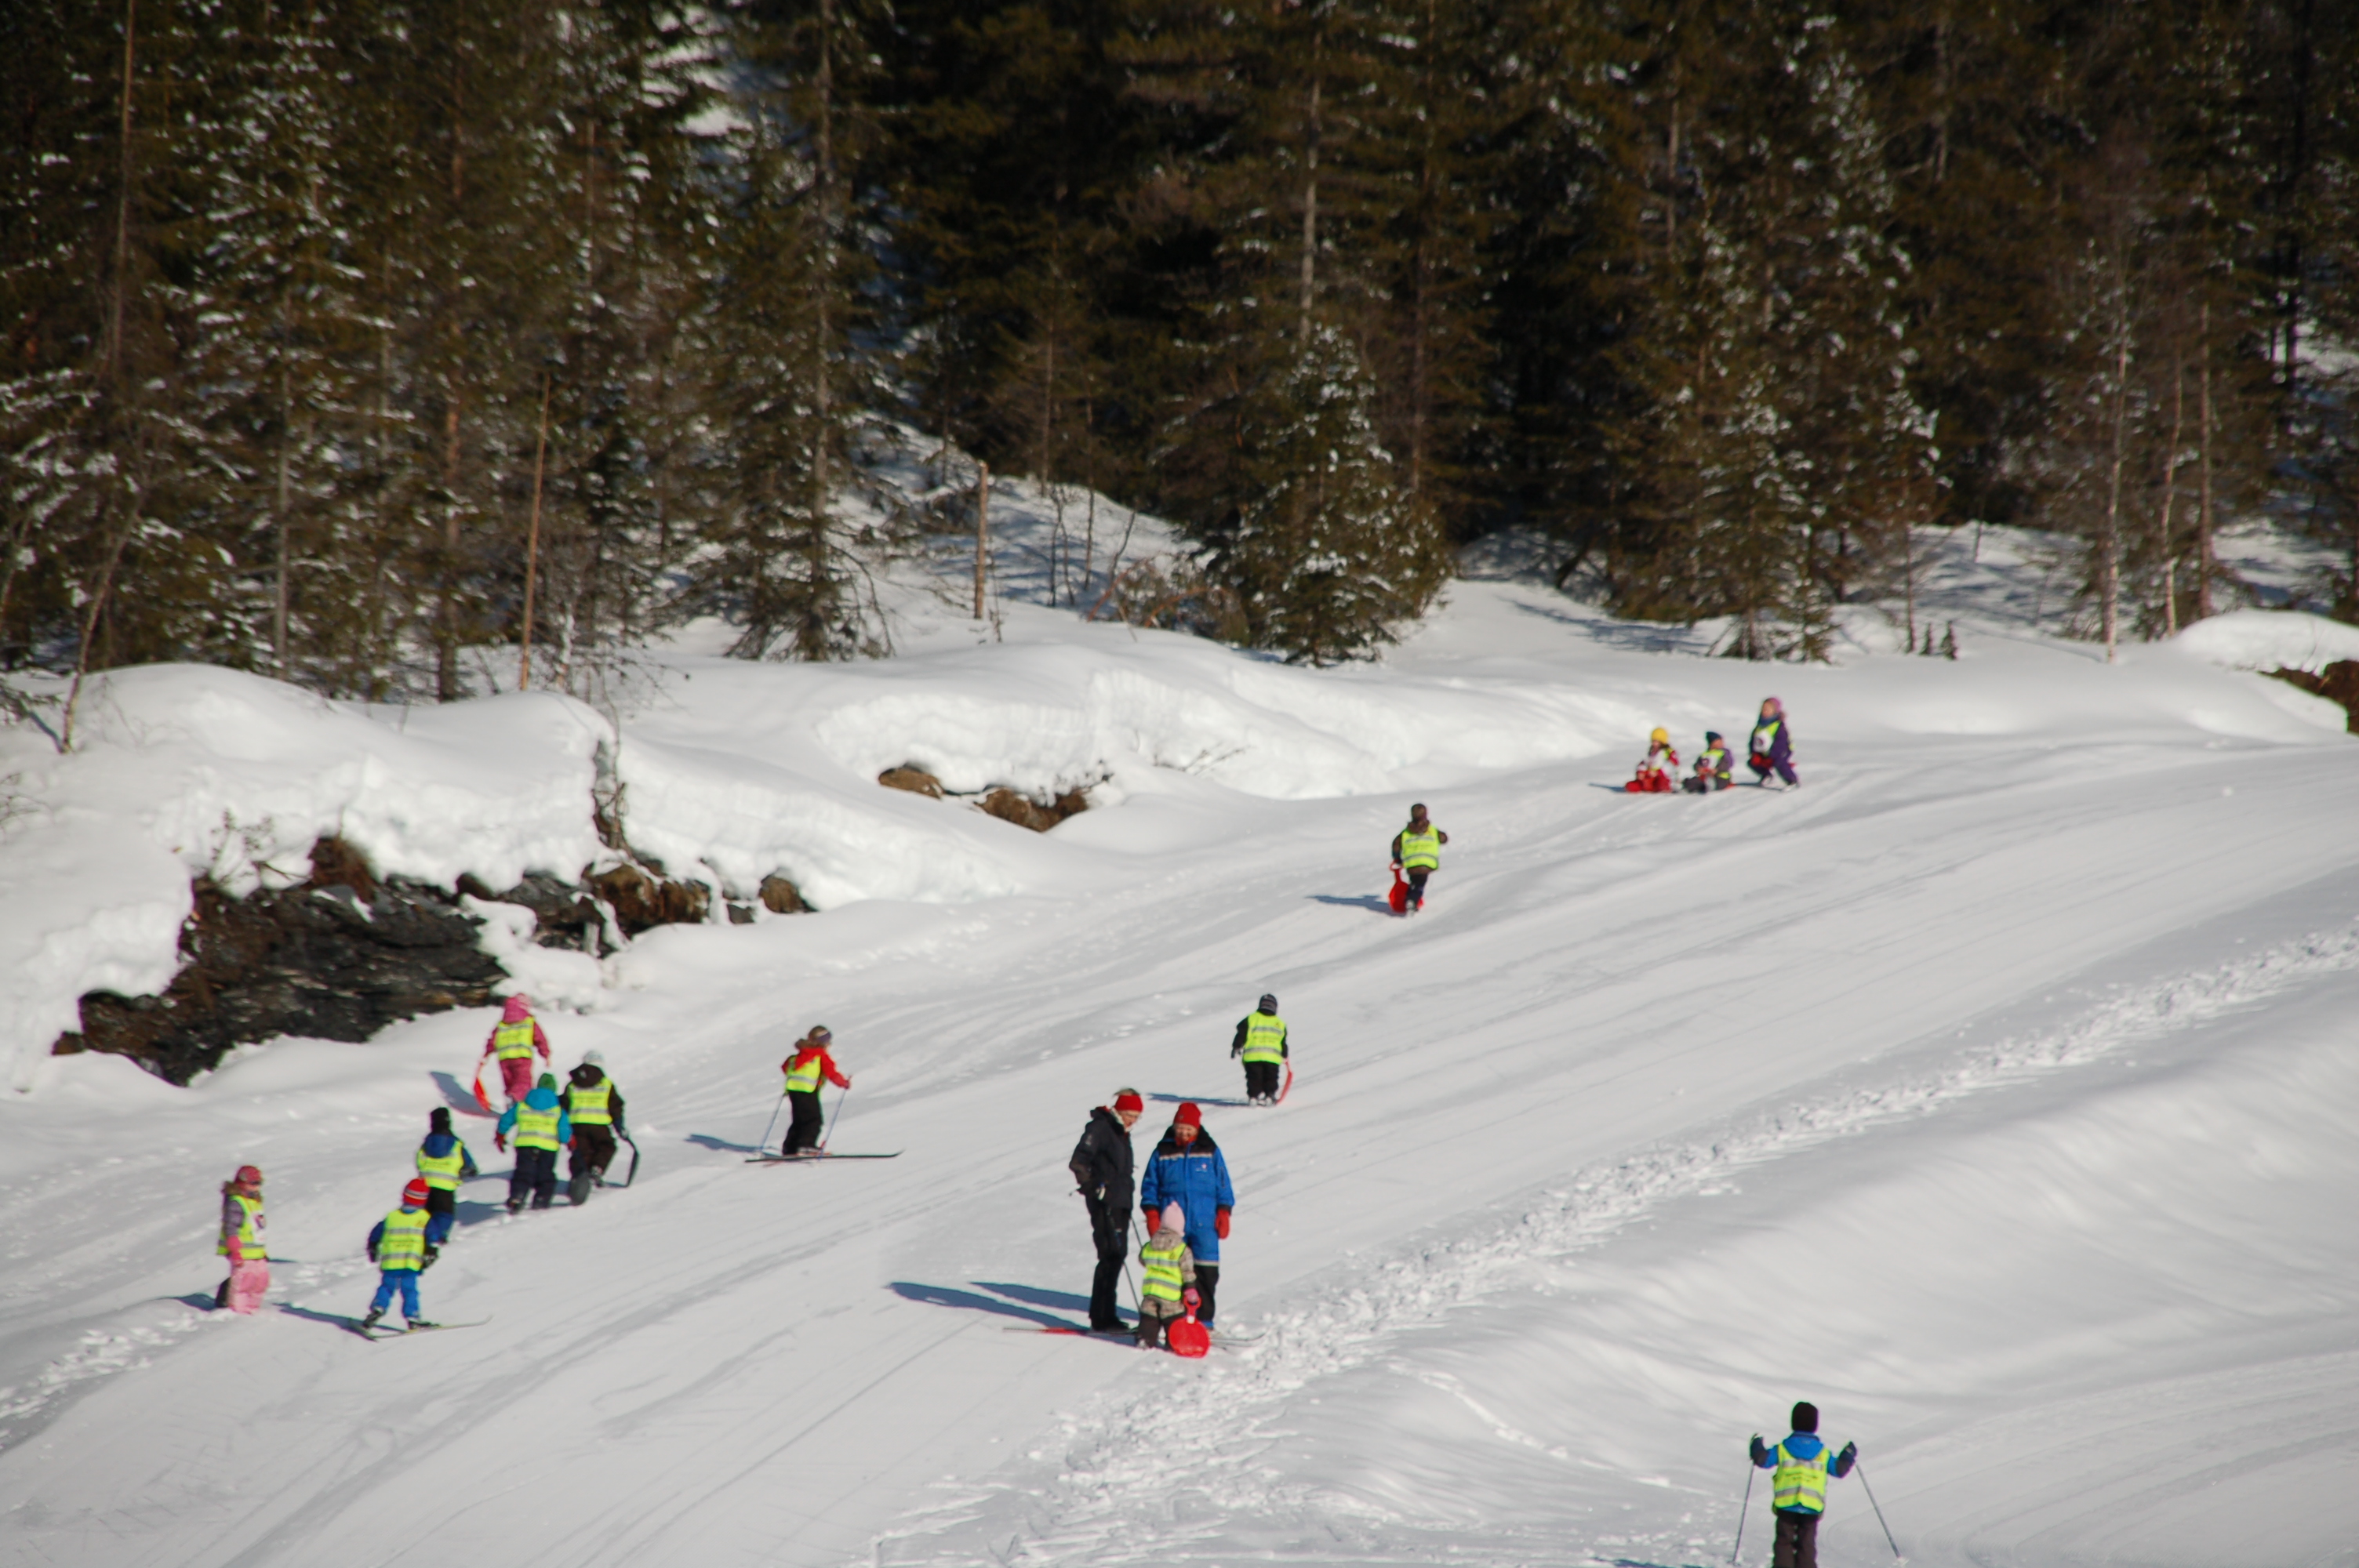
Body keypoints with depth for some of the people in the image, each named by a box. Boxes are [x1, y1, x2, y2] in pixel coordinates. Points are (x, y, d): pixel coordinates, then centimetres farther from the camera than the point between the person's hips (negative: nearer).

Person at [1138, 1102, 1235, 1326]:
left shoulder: (1210, 1151, 4)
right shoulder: (1163, 1152, 4)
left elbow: (1223, 1185, 8)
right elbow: (1150, 1186, 7)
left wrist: (1223, 1214, 1)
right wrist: (1152, 1215, 0)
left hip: (1204, 1224, 0)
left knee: (1206, 1272, -3)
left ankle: (1203, 1318, 5)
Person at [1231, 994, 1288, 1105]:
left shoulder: (1251, 1019, 7)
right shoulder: (1280, 1023, 14)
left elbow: (1241, 1034, 6)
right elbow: (1283, 1043, 19)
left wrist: (1236, 1047, 18)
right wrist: (1284, 1056, 31)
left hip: (1253, 1057, -1)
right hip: (1273, 1057, 1)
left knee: (1254, 1077, 4)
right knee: (1270, 1079, 11)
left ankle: (1253, 1096, -3)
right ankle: (1270, 1096, 4)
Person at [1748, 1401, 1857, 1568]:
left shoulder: (1783, 1449, -2)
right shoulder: (1823, 1453, 3)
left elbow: (1763, 1460, -4)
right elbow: (1839, 1469, 7)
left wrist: (1757, 1446, 17)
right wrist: (1849, 1455, 26)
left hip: (1786, 1504, -1)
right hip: (1812, 1508, 1)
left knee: (1784, 1542, 7)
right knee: (1807, 1544, 9)